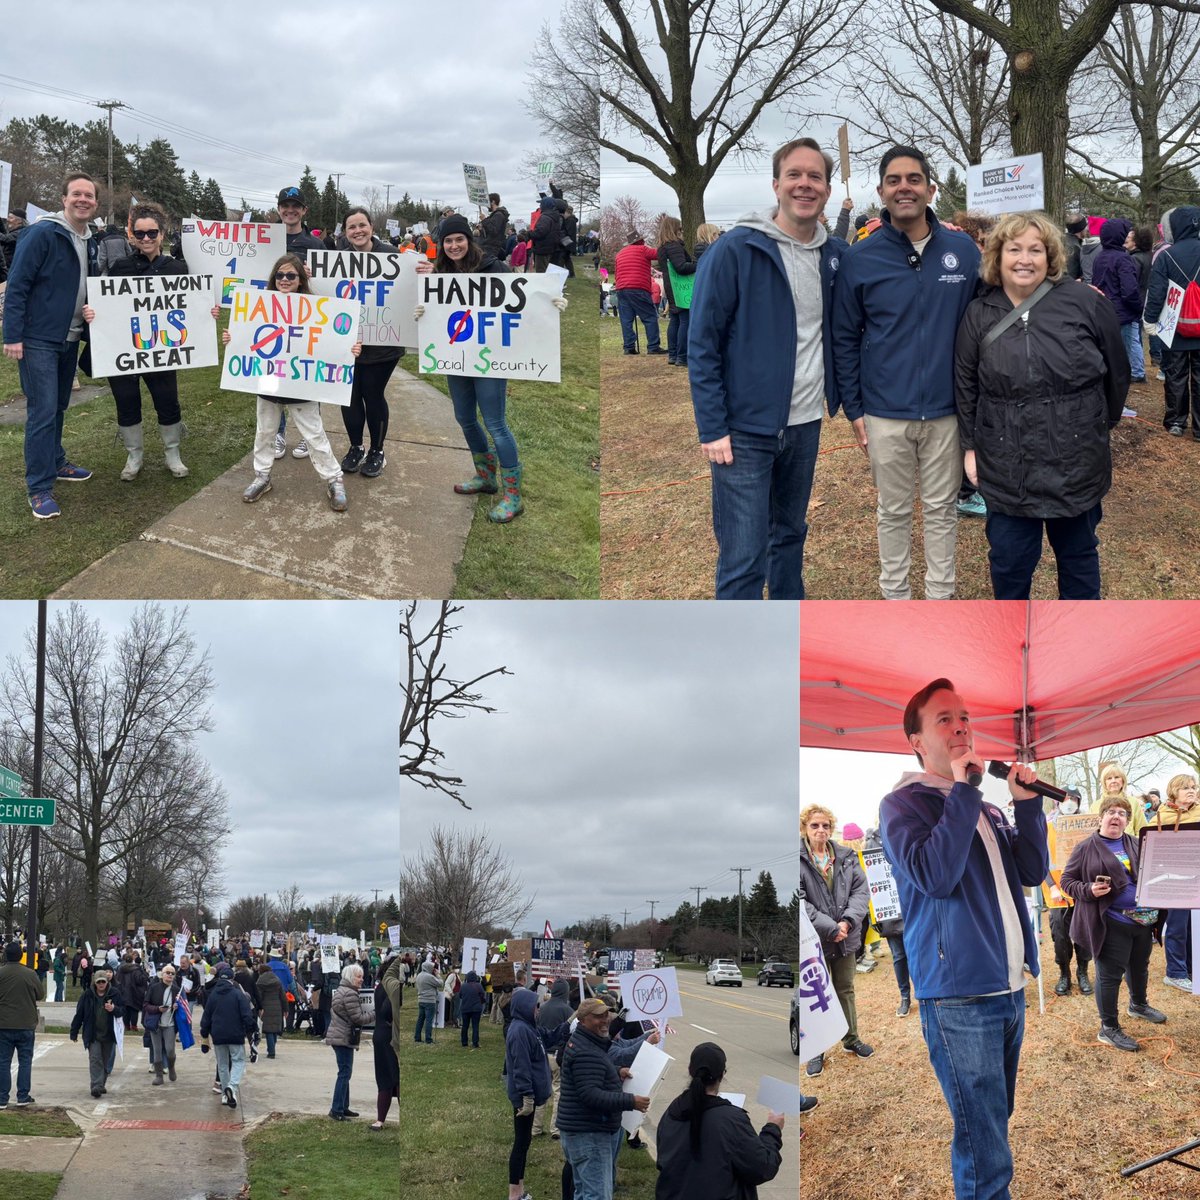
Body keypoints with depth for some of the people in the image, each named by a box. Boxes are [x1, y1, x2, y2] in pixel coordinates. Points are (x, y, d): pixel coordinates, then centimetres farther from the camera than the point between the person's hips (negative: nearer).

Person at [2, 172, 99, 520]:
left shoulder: (90, 242, 8)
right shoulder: (42, 234, -14)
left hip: (70, 340, 7)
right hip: (38, 340, -7)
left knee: (58, 407, 18)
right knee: (43, 412, -8)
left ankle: (55, 463, 33)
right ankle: (39, 488, -3)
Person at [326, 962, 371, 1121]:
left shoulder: (340, 991, 17)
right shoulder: (350, 994, -16)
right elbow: (358, 1018, -18)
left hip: (338, 1036, 11)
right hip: (345, 1038, -11)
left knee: (344, 1073, 15)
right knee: (344, 1073, -8)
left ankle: (344, 1107, 20)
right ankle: (336, 1110, -8)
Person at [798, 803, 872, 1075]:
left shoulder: (846, 856, 3)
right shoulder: (798, 860, -11)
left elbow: (861, 889, -2)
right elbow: (800, 902, -18)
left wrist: (847, 921, -17)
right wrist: (830, 928, -22)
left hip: (845, 937, 4)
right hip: (814, 940, -4)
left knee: (846, 990, 19)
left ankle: (851, 1039, 35)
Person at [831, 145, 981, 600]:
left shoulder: (964, 251, -2)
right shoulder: (860, 258, -4)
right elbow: (844, 338, 1)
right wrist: (854, 409, -1)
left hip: (946, 410, 1)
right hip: (885, 414, 0)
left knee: (942, 509, 11)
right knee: (893, 511, 12)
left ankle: (940, 597, 24)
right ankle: (895, 597, 25)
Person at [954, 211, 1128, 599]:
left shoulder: (1086, 304, -6)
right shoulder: (979, 315, 1)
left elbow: (1117, 372, 4)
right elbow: (965, 385, 8)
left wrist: (1100, 426, 12)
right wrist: (970, 446, 6)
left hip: (1076, 464, -1)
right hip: (1006, 468, 1)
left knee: (1078, 554, 15)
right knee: (1008, 558, 6)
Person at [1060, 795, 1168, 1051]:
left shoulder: (1136, 845, 10)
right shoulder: (1087, 848, -6)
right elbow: (1067, 879, -3)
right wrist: (1089, 891, -21)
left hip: (1144, 919, 6)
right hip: (1112, 923, -6)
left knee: (1140, 966, 24)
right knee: (1110, 974, -1)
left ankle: (1138, 1004, 49)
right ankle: (1108, 1028, 8)